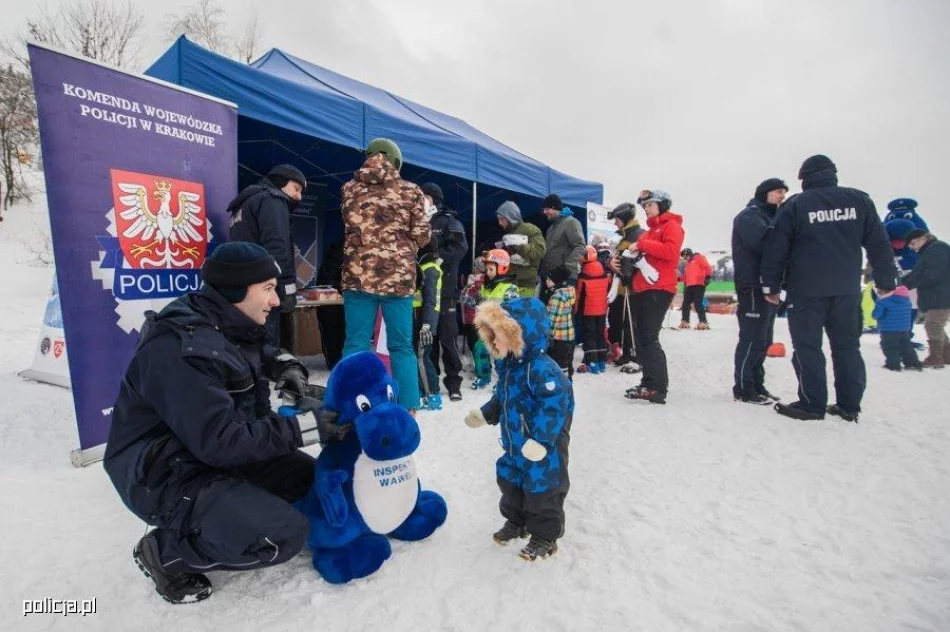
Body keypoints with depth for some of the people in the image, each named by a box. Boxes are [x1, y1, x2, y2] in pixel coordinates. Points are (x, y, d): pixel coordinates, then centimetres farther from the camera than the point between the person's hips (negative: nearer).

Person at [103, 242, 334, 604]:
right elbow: (220, 441, -32)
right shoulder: (179, 350, -29)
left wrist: (287, 368, 1)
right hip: (164, 476, -9)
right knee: (284, 536, -21)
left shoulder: (228, 324, -1)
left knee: (309, 477, 7)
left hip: (217, 452, 9)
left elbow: (261, 351, 23)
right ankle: (166, 551, 0)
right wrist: (303, 427, -28)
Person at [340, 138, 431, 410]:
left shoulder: (350, 188, 8)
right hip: (398, 277, -1)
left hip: (358, 275, 1)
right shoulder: (410, 191, 2)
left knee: (355, 345, 5)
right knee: (402, 347, 6)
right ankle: (408, 408, 10)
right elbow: (422, 236, 0)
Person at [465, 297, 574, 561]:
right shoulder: (508, 365, 2)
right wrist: (485, 413, 18)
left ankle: (545, 536, 28)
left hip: (541, 448, -9)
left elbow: (552, 408, -33)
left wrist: (540, 439, -34)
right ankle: (516, 521, 45)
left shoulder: (542, 369, -29)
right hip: (515, 443, 9)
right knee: (510, 482, 22)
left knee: (542, 490, 7)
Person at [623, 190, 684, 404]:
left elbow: (671, 251, -17)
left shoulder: (671, 225, 0)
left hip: (659, 289, -9)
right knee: (642, 339, 7)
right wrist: (633, 254, 6)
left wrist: (642, 244, -14)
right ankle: (649, 383, 12)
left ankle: (658, 388, -12)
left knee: (649, 338, -15)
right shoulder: (649, 231, 26)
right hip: (642, 289, 9)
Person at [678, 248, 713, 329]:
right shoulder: (688, 263, 27)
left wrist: (708, 277, -20)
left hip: (699, 285, -8)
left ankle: (703, 322, -12)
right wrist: (685, 284, 23)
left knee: (698, 304, -14)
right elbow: (686, 275, 31)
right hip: (689, 286, 8)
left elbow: (707, 267, -9)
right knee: (686, 304, 7)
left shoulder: (698, 257, 3)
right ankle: (684, 322, 15)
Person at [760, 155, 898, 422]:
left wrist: (771, 286, 2)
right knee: (847, 345, 12)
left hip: (806, 289, -4)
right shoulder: (859, 199, 8)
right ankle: (849, 405, 16)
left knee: (807, 346, 1)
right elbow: (879, 244, 8)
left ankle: (812, 404, 2)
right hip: (847, 288, 4)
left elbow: (776, 249, -5)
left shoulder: (795, 204, -2)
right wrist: (886, 280, 16)